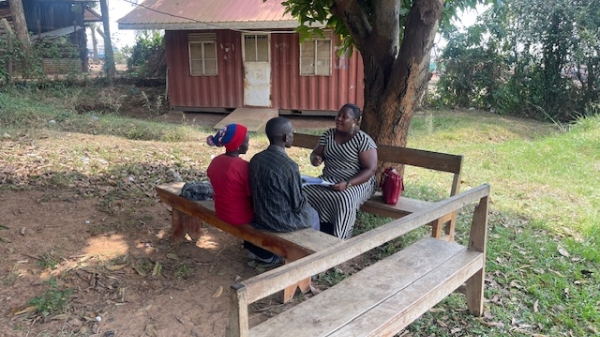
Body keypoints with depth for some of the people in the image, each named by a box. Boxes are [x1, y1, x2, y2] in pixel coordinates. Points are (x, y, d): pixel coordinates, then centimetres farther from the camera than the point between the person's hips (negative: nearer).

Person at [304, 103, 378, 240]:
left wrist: (347, 184, -27)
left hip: (357, 183, -5)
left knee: (342, 200, -37)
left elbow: (370, 169, -14)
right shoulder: (328, 134, 7)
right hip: (328, 180, 5)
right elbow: (315, 154, 10)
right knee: (304, 192, -21)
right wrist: (315, 159, -17)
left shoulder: (364, 140, -9)